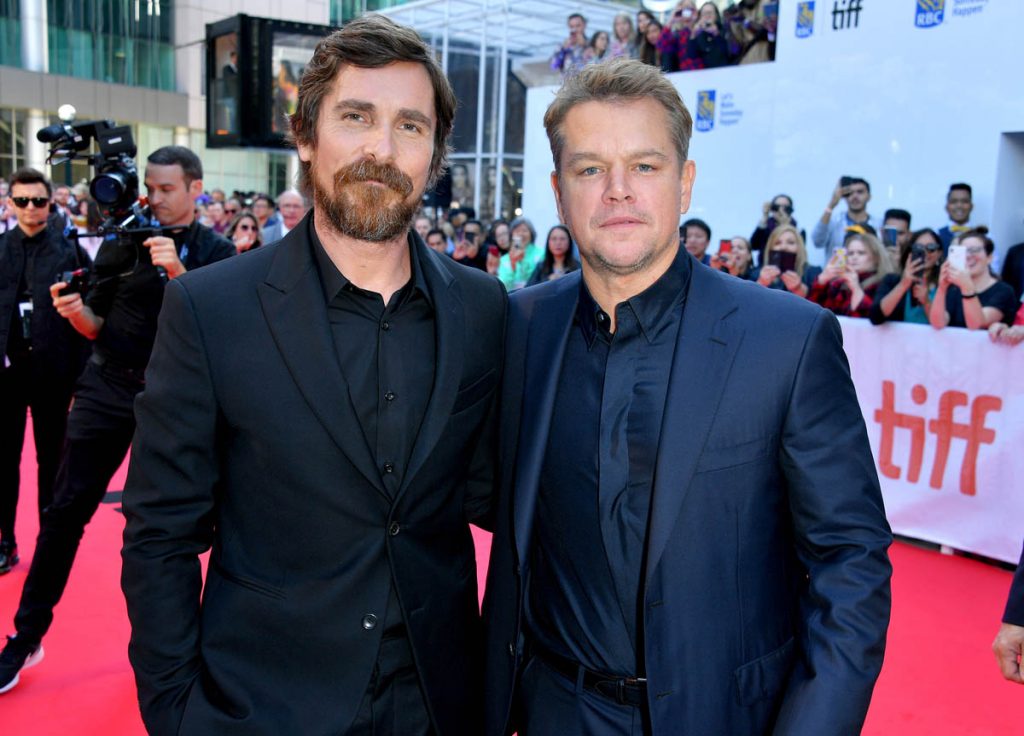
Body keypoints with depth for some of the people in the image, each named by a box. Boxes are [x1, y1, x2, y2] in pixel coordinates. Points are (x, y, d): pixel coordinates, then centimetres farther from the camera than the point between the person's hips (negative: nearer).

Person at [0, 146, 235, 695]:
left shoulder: (216, 252, 0)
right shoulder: (123, 239, 4)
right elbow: (97, 325, 7)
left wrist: (178, 272, -24)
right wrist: (75, 313, -15)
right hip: (106, 386, 1)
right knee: (66, 509, 0)